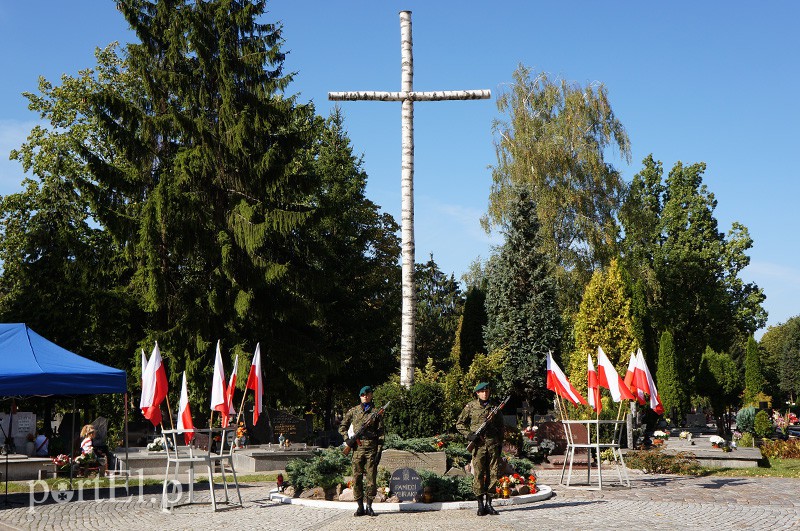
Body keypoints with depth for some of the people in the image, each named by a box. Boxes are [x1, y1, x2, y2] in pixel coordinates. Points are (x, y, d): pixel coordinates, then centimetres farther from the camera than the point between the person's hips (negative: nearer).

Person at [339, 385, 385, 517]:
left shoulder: (376, 412, 7)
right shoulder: (353, 411, 11)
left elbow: (381, 433, 5)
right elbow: (342, 426, 18)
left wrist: (379, 451, -3)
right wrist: (347, 439, 1)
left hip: (372, 448, -1)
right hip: (357, 448, 1)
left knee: (371, 478, -1)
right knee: (357, 478, 1)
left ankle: (369, 506, 9)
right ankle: (360, 506, 8)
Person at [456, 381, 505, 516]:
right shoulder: (470, 406, 4)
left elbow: (500, 427, 21)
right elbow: (459, 424, 7)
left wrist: (500, 444, 14)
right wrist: (469, 435, -7)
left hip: (493, 444, 3)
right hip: (478, 444, -3)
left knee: (493, 474, 2)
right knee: (478, 474, -4)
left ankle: (488, 502, 11)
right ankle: (480, 504, 4)